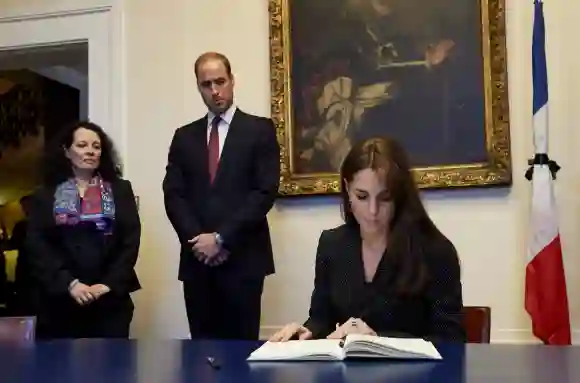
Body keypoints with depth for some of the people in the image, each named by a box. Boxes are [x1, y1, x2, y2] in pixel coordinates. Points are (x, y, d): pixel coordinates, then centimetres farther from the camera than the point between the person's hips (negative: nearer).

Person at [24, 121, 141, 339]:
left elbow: (131, 241, 2)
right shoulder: (45, 194, 7)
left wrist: (110, 284, -10)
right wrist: (69, 283, -13)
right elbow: (36, 245, -2)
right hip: (59, 298, 0)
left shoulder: (120, 190, 9)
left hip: (110, 297, 1)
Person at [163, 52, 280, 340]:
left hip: (242, 257, -3)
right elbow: (173, 195, 6)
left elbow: (265, 192, -7)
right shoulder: (184, 136, 14)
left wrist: (221, 238, -12)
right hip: (197, 258, 3)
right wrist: (196, 239, -10)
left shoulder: (260, 130, 3)